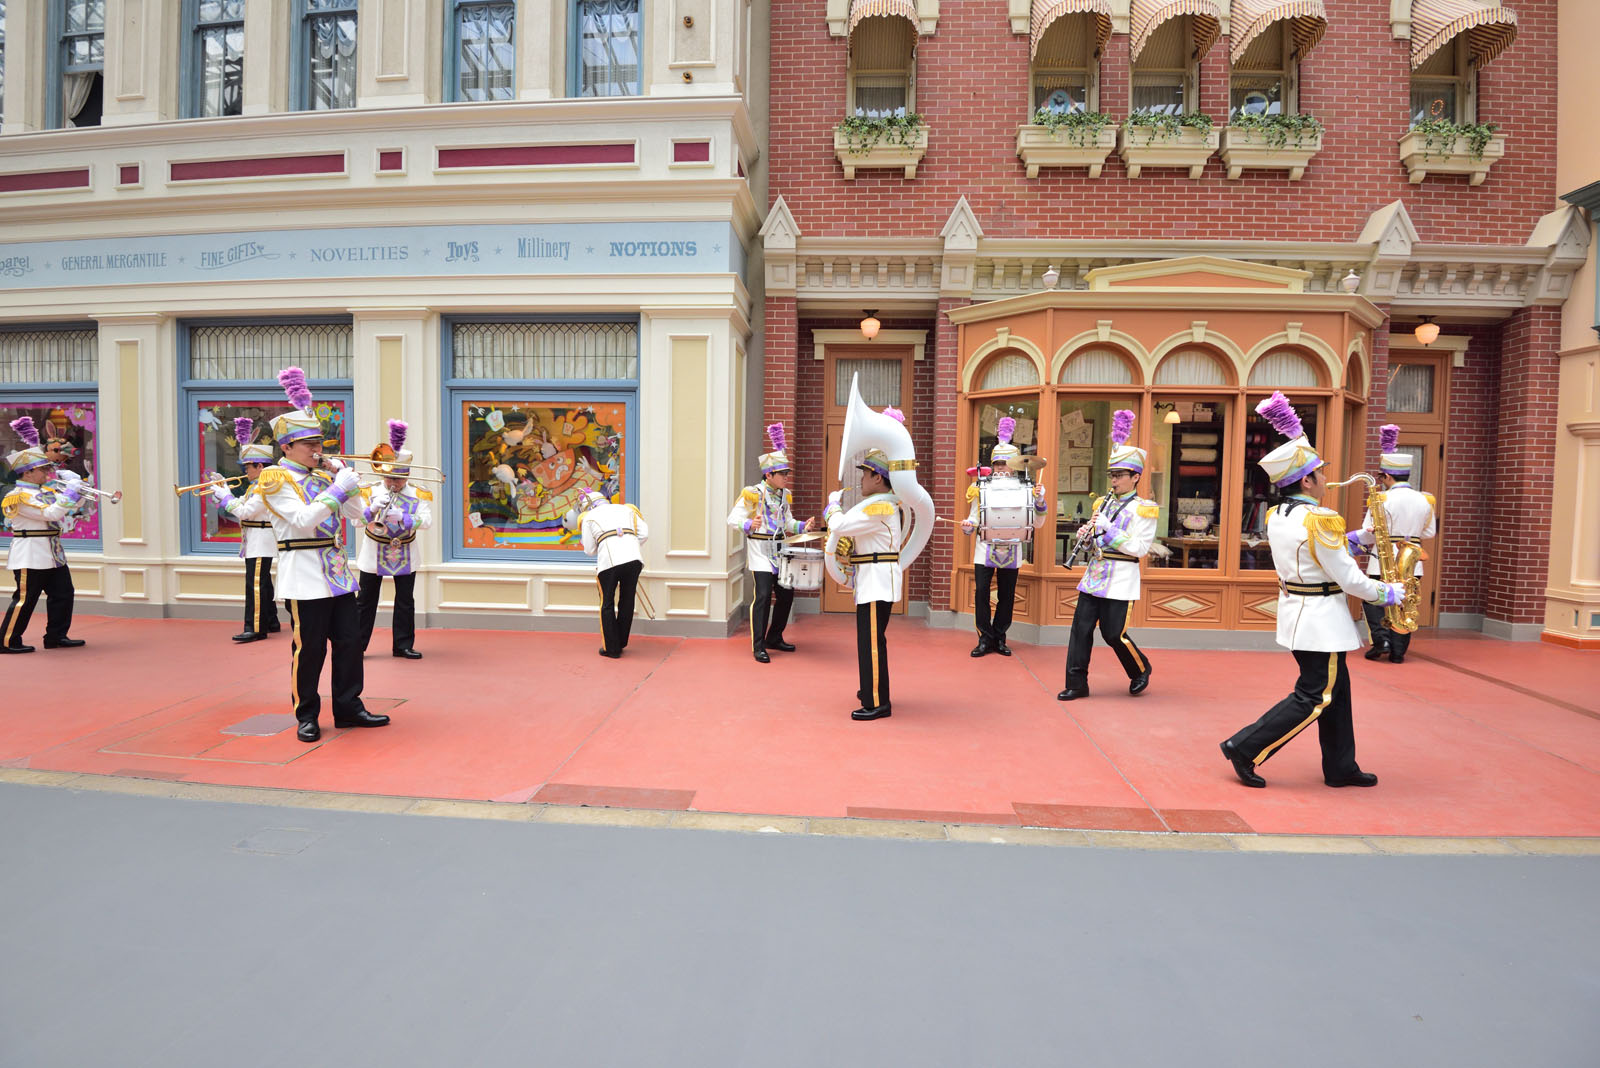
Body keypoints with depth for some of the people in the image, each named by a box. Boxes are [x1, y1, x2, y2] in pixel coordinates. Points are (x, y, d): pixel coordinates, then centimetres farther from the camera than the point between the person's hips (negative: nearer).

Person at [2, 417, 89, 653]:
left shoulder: (46, 491, 12)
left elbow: (69, 508, 22)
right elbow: (51, 513, -24)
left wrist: (80, 494, 3)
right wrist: (71, 492, -18)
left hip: (53, 553, 9)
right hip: (30, 555, -9)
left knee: (63, 594, 11)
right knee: (24, 599, -4)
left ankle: (56, 636, 20)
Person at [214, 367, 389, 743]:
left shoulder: (323, 476, 14)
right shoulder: (276, 480, -6)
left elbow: (354, 513, 13)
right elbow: (303, 520, -20)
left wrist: (347, 478, 2)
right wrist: (336, 490, -20)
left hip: (336, 569, 7)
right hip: (304, 573, -7)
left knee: (349, 641, 8)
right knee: (309, 648, 0)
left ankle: (348, 707, 19)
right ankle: (307, 716, 14)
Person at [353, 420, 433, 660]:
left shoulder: (419, 495, -2)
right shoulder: (370, 492, 0)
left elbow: (426, 521, -16)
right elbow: (356, 520, -9)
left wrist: (401, 516, -29)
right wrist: (373, 508, -26)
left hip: (404, 557, 0)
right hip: (373, 556, 0)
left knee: (405, 602, 4)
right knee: (365, 601, 7)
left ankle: (403, 645, 14)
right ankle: (356, 644, 17)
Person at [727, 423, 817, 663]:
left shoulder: (784, 495, 9)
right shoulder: (752, 494, -13)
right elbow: (733, 519, -14)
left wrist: (803, 526, 3)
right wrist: (749, 524, -34)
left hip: (780, 552, 7)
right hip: (761, 551, -7)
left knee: (786, 594, 10)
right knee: (763, 596, -12)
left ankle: (775, 639, 27)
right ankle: (759, 647, -3)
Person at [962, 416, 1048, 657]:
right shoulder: (981, 488, 3)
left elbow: (1037, 524, 0)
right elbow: (974, 518, 7)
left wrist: (1039, 500, -15)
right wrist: (967, 526, -15)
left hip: (1011, 551, 1)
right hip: (985, 549, 0)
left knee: (1006, 596, 6)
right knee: (981, 593, -7)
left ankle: (999, 638, 20)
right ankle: (985, 639, 5)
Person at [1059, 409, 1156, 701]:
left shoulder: (1143, 509, -7)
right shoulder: (1104, 503, 13)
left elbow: (1140, 548, -15)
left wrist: (1108, 529, -19)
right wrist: (1088, 534, 1)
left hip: (1120, 580, -6)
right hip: (1094, 574, 6)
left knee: (1113, 633, -1)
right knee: (1081, 627, 1)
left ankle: (1141, 670, 28)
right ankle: (1077, 684, 8)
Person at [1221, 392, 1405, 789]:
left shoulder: (1277, 515, 4)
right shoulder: (1318, 520, -21)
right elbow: (1347, 578, -16)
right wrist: (1389, 593, -2)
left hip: (1295, 607, 9)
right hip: (1321, 617, -9)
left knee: (1336, 689, 17)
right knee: (1314, 698, 0)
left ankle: (1341, 767, 25)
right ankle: (1245, 748, -2)